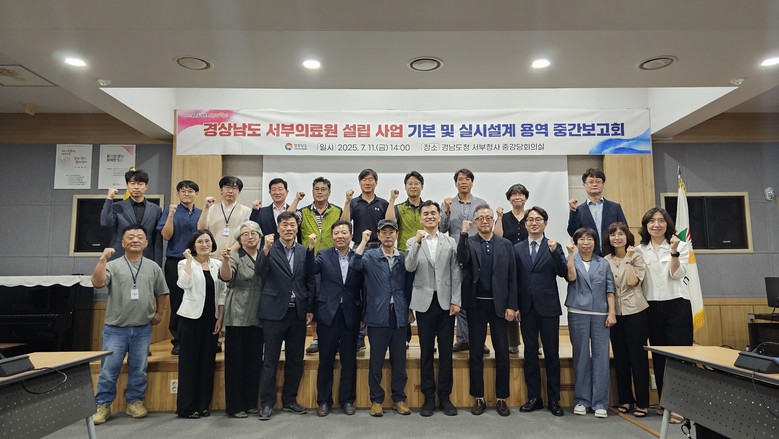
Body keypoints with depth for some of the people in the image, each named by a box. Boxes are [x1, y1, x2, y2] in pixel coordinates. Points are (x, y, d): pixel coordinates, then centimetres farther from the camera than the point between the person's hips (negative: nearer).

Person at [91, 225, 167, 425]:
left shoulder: (153, 267, 5)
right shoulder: (113, 265, -1)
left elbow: (161, 292, 13)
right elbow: (97, 283, -17)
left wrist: (159, 312, 11)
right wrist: (102, 259, -21)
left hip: (143, 329, 2)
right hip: (115, 328, -2)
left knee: (138, 370, 11)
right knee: (109, 370, 5)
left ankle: (134, 402, 25)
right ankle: (103, 405, 18)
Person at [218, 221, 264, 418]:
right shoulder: (235, 256, -5)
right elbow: (225, 277, -23)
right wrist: (225, 260, -40)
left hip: (257, 317, 5)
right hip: (238, 317, -5)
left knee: (255, 360, 11)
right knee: (236, 361, 2)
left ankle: (251, 403, 22)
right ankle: (235, 406, 13)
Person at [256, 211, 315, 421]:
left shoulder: (304, 252, 6)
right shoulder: (269, 249, -2)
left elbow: (310, 282, 8)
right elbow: (260, 273, -16)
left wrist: (310, 309, 4)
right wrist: (266, 249, -28)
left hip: (298, 312, 4)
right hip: (274, 311, -3)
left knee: (295, 359, 11)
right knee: (270, 360, 4)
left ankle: (290, 399, 26)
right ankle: (267, 403, 15)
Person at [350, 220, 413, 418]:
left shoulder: (403, 258, 8)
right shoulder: (370, 256, 0)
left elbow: (407, 285, 14)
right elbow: (355, 265, -20)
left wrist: (410, 309, 12)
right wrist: (364, 241, -18)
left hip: (399, 315, 2)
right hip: (378, 315, -2)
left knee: (399, 360, 9)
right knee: (376, 360, 5)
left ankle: (399, 398, 23)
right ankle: (376, 400, 19)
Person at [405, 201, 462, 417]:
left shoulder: (450, 242, 6)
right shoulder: (412, 242, 4)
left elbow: (456, 274, 4)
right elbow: (410, 268, -11)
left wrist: (456, 300, -3)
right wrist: (417, 242, -17)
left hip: (446, 302, 1)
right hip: (424, 302, -1)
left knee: (446, 351, 6)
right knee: (426, 351, 7)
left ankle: (444, 396, 18)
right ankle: (429, 397, 18)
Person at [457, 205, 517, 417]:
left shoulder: (505, 244, 6)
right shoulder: (469, 242, 3)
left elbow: (512, 278, 4)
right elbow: (461, 259, -20)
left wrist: (511, 306, -2)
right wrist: (464, 233, -22)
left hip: (499, 304, 1)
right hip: (476, 304, -1)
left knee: (502, 352, 5)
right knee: (476, 352, 6)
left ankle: (502, 398, 18)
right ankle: (478, 397, 18)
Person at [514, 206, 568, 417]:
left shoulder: (554, 247, 3)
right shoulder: (517, 248, 7)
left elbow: (563, 272, -10)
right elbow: (514, 279, 6)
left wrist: (554, 252, -23)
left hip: (548, 307, -2)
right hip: (527, 307, 2)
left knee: (552, 354, 5)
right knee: (530, 353, 9)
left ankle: (554, 399, 15)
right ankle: (534, 397, 19)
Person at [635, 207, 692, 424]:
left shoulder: (680, 246, 0)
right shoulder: (640, 250, 7)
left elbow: (677, 274, -12)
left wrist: (674, 252, -23)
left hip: (677, 305, -3)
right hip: (652, 307, 3)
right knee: (659, 356, 7)